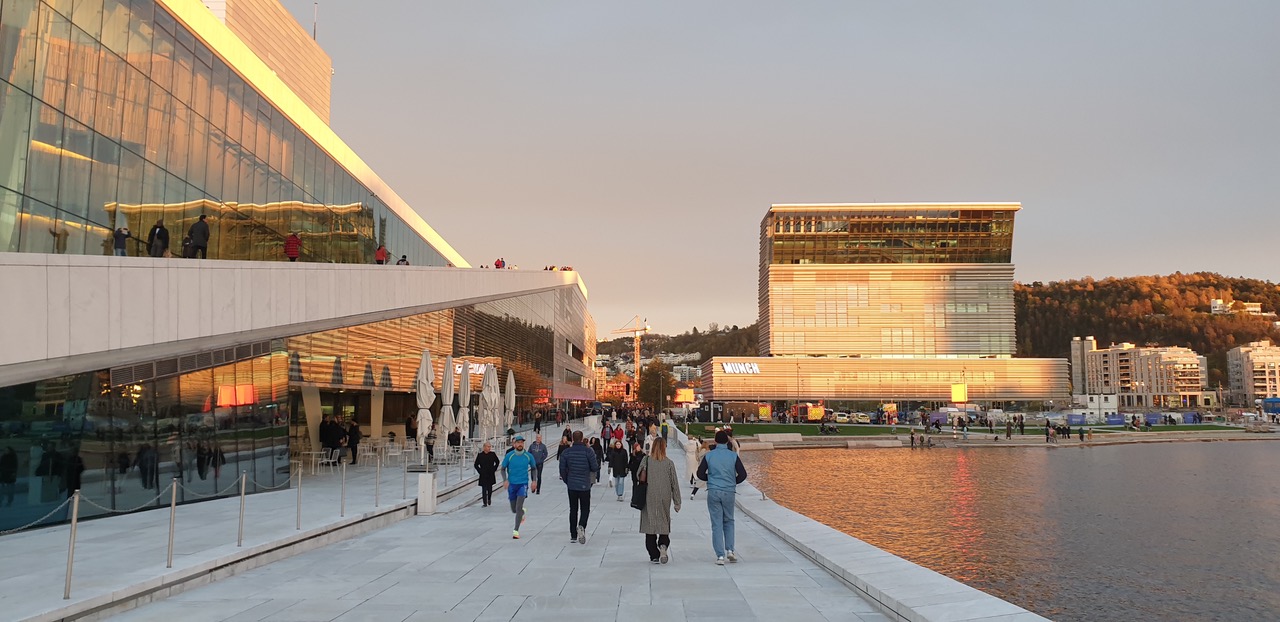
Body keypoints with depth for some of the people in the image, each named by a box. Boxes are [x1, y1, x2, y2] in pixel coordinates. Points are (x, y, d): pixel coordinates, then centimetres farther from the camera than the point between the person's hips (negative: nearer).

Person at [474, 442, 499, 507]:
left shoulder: (492, 454, -1)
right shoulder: (480, 455, -4)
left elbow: (497, 462, 15)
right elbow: (476, 465, 7)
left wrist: (494, 469, 7)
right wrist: (480, 471, -1)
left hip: (491, 475, 2)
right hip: (483, 475, -1)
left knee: (490, 488, 9)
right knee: (484, 489, -5)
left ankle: (489, 499, 36)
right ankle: (485, 503, 0)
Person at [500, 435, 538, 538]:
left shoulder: (528, 456, -4)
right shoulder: (509, 455, -6)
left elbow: (534, 468, 11)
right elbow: (503, 469, 3)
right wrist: (505, 480, -11)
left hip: (523, 484, -1)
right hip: (512, 484, 1)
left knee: (518, 508, -14)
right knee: (514, 510, 11)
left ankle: (516, 530, -7)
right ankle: (522, 512, 45)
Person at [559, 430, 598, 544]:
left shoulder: (566, 452, -1)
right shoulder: (588, 451, -10)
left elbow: (562, 469, 1)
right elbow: (594, 468, -8)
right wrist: (599, 466, 16)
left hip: (571, 486, 3)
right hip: (585, 485, -3)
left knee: (573, 510, 12)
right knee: (585, 509, 7)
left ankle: (573, 535, 13)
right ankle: (581, 526, -22)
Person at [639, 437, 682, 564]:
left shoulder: (646, 461, -7)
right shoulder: (669, 463, -5)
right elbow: (674, 483, 0)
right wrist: (677, 502, 7)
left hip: (649, 499, 0)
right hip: (664, 499, 0)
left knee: (650, 525, 8)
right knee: (664, 524, 13)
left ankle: (654, 555, 7)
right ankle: (663, 545, -14)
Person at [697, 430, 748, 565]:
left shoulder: (708, 456, -1)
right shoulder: (733, 456, -2)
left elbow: (700, 474, 1)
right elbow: (743, 474, -4)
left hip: (713, 492, 0)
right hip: (729, 492, 0)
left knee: (717, 524, 4)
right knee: (728, 521, 18)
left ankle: (720, 556, 0)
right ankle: (730, 550, 6)